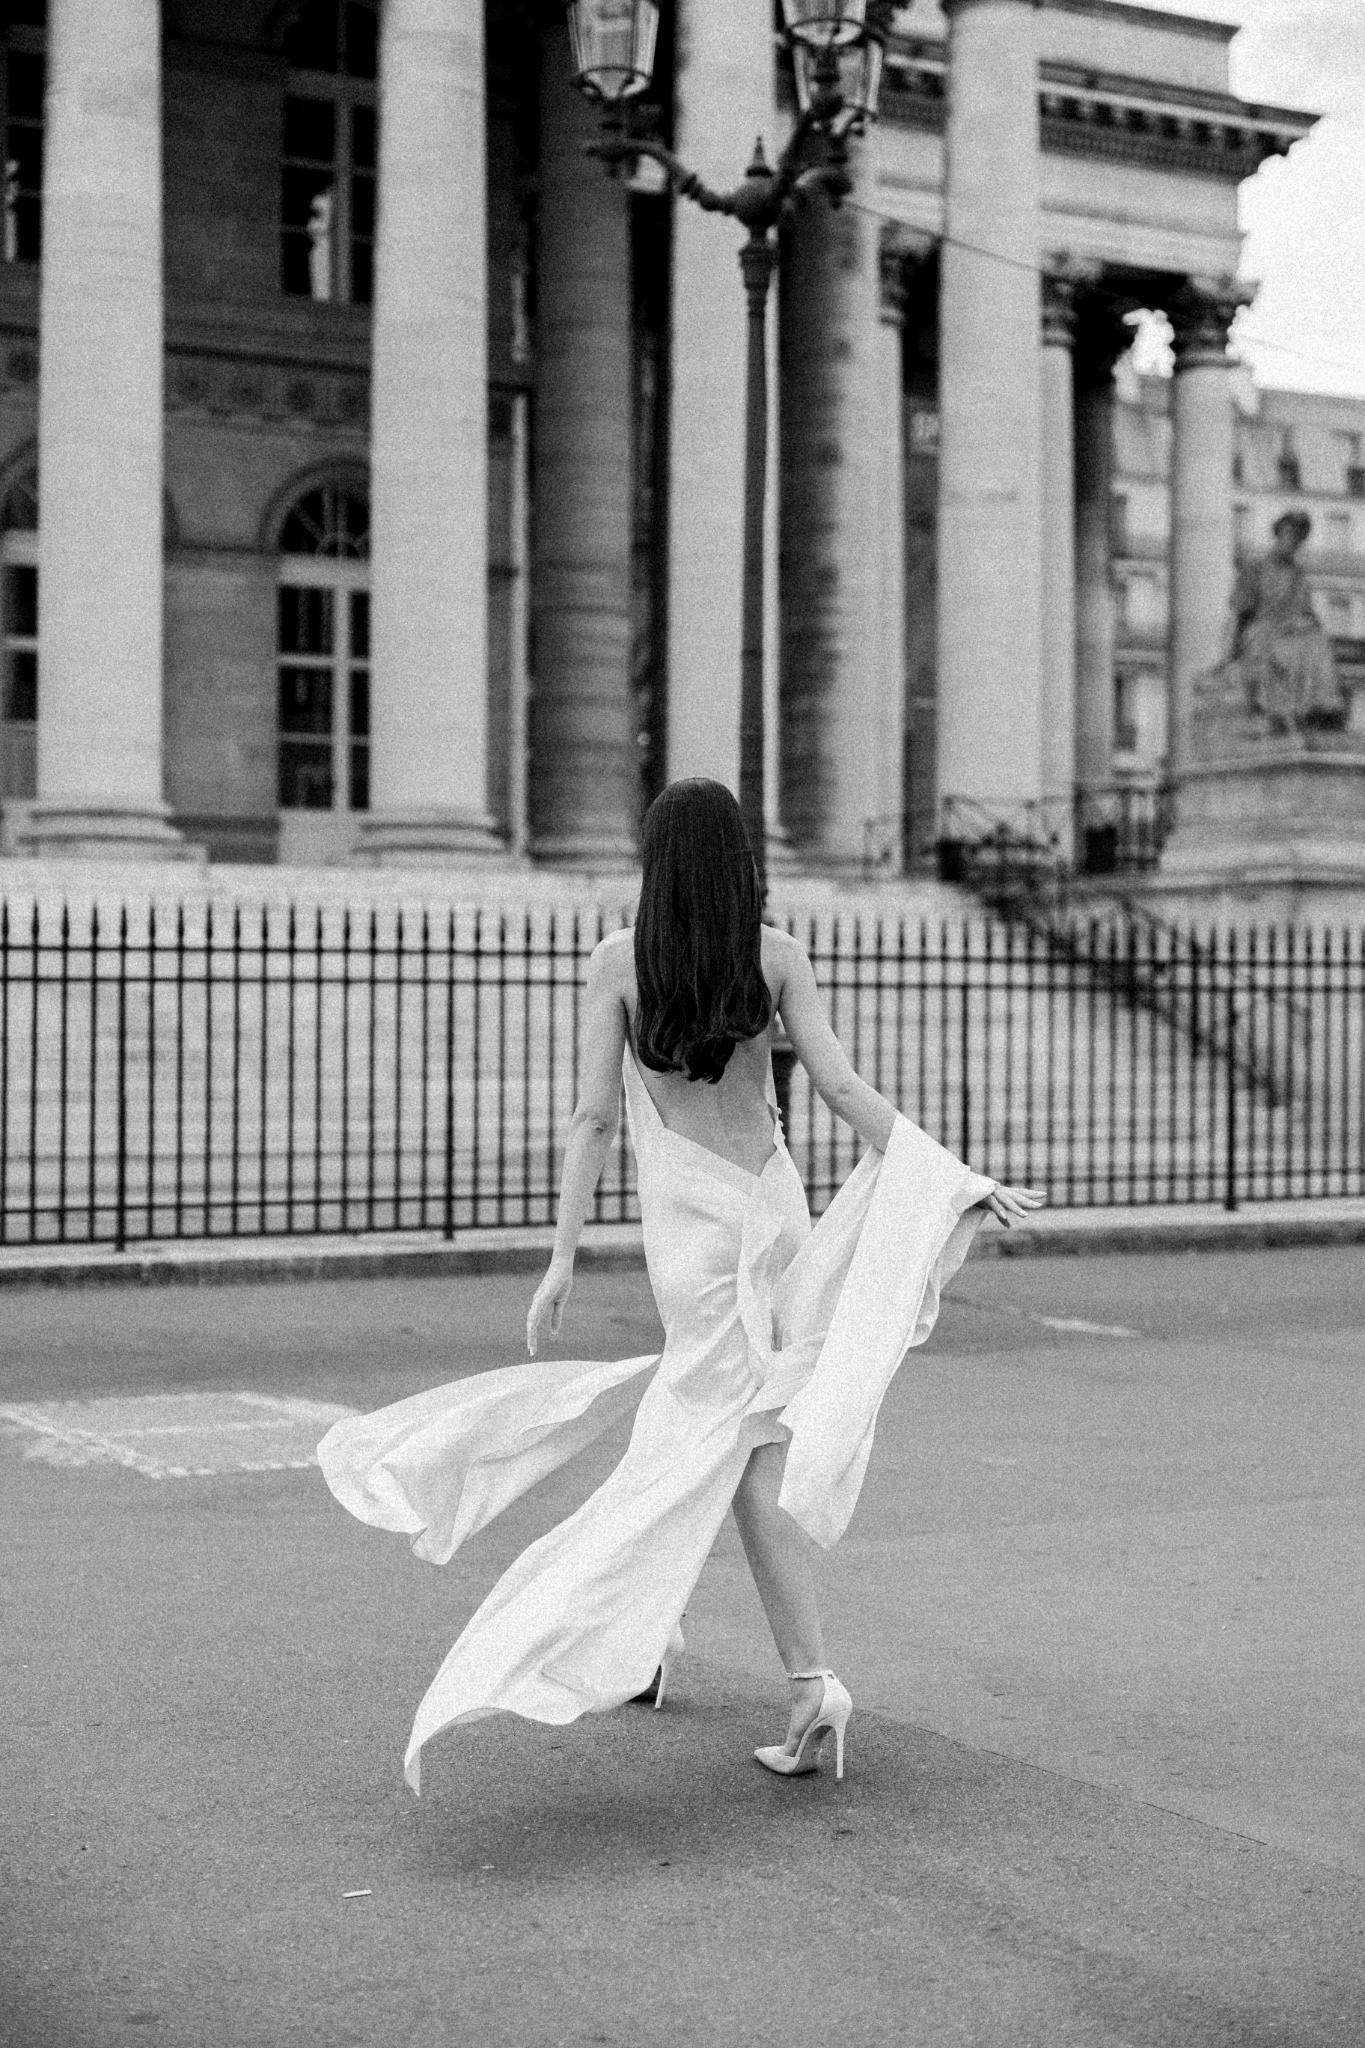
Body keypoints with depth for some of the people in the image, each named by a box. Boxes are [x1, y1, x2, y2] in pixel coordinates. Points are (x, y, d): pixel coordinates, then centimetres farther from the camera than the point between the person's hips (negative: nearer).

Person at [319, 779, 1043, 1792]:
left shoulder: (618, 960, -6)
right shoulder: (777, 952, -1)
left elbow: (594, 1116, -8)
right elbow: (842, 1086, -8)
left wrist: (563, 1259, -4)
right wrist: (961, 1175, -6)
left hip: (687, 1216, -3)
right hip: (775, 1202, 3)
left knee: (743, 1450, 1)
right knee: (702, 1424, 14)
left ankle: (814, 1678, 0)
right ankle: (649, 1634, 19)